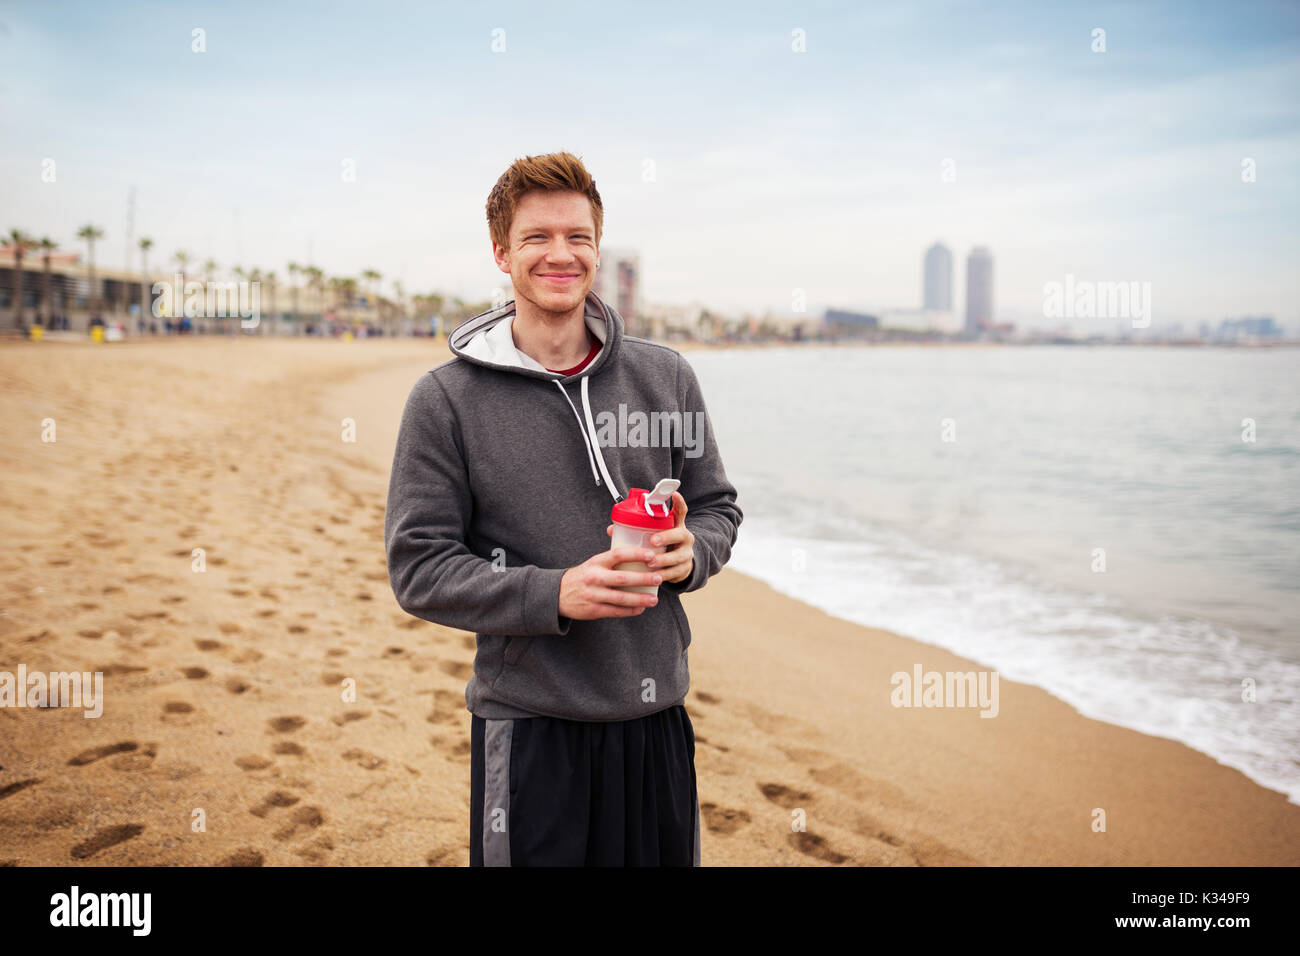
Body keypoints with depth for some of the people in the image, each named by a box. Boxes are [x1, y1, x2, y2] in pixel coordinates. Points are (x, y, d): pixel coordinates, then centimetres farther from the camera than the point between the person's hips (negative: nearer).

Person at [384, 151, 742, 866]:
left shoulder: (666, 377, 4)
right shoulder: (446, 398, -6)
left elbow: (717, 506, 12)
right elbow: (419, 569, -8)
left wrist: (689, 553, -11)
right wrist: (554, 594, -21)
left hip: (656, 714, 4)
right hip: (528, 726, -3)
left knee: (667, 856, 17)